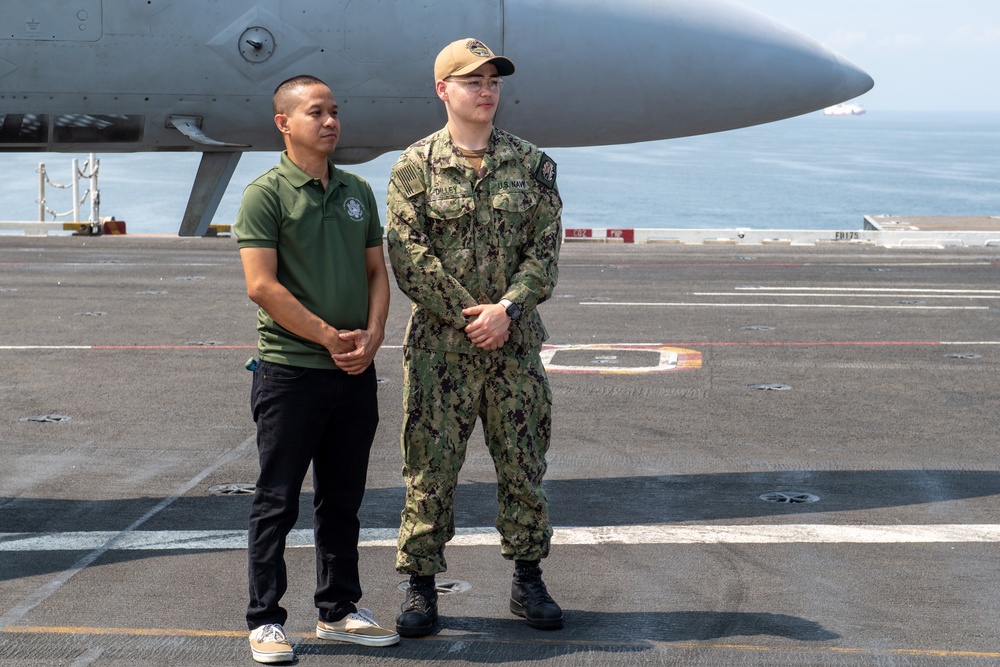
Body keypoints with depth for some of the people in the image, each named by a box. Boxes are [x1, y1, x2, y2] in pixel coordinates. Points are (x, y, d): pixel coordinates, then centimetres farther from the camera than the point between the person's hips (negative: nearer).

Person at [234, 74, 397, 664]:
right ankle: (266, 620, 9)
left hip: (356, 372, 6)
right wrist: (331, 338, -14)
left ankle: (339, 610, 24)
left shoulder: (358, 191, 12)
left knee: (343, 500, 14)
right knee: (278, 502, 1)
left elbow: (377, 272, 14)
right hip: (290, 368, -6)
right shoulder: (267, 193, -7)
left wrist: (371, 337, -4)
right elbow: (262, 286, -14)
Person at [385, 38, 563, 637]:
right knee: (431, 467, 1)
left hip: (515, 342, 2)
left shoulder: (532, 164, 7)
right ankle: (421, 587, 11)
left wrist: (506, 309, -14)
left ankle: (528, 581, 21)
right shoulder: (416, 167, 1)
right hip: (439, 342, -2)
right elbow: (408, 254, -6)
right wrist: (467, 313, -12)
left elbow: (546, 250, 1)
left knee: (524, 464, 8)